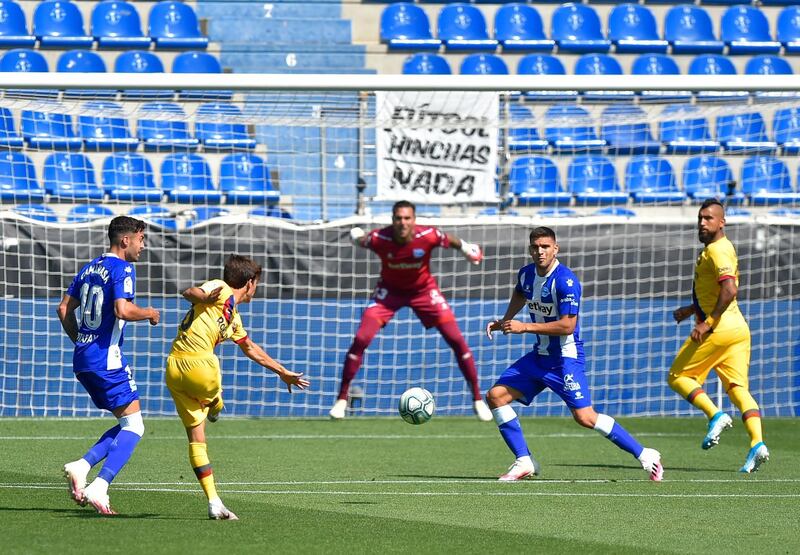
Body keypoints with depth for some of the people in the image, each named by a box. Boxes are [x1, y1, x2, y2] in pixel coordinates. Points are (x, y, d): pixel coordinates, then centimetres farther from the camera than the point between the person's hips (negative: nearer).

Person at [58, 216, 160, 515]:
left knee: (127, 424, 15)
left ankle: (81, 467, -1)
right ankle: (98, 488, -18)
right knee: (134, 426, -6)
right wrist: (149, 313, -6)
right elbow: (122, 310, -24)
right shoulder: (123, 269, -10)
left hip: (82, 360, 9)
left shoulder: (90, 267, 15)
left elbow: (64, 309, 18)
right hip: (107, 360, -9)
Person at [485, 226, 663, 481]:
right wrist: (505, 321, 18)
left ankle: (645, 456, -5)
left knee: (585, 417, -15)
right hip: (539, 356, 8)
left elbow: (567, 326, -26)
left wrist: (525, 327, -25)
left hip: (565, 358, -8)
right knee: (496, 396, -1)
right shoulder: (526, 274, 3)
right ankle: (524, 462, 4)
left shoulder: (565, 280, -21)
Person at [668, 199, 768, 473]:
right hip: (738, 328, 9)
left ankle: (715, 415, -14)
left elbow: (730, 290, -26)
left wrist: (708, 323, -25)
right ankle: (757, 443, -14)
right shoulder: (720, 248, 20)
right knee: (738, 388, 2)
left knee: (678, 377, 2)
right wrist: (692, 310, 28)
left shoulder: (718, 250, -12)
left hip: (719, 328, -9)